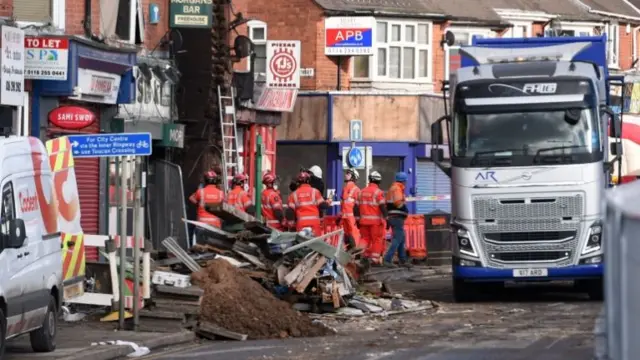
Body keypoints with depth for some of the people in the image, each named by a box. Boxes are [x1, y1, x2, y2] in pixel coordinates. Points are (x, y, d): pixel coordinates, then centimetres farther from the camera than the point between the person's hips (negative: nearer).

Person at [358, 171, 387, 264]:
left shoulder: (362, 192, 11)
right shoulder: (378, 192, -8)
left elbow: (356, 206, 12)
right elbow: (382, 206, -16)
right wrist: (386, 218, -13)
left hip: (364, 220, 5)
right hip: (376, 221, -5)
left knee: (365, 239, 14)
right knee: (377, 240, 2)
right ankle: (375, 259, -1)